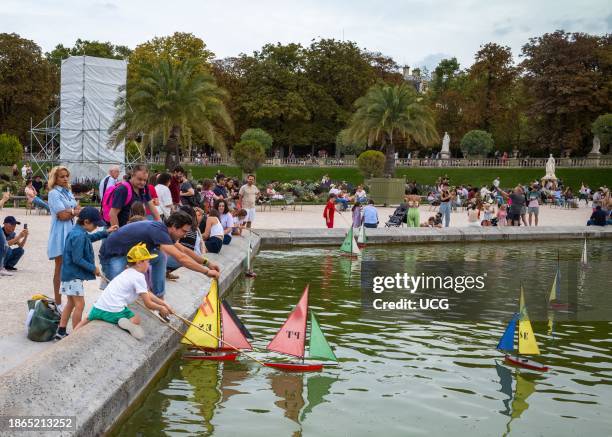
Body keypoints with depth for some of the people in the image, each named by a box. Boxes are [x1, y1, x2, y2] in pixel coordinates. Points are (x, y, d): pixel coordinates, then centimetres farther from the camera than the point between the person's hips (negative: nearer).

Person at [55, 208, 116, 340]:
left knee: (71, 303, 16)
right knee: (80, 304, -6)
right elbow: (77, 259, -23)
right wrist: (93, 268, -15)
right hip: (74, 275, -11)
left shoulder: (77, 231, 9)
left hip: (70, 274, 11)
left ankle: (61, 332, 20)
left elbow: (89, 238, 31)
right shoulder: (79, 236, -22)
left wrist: (105, 233, 24)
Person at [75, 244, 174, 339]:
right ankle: (125, 322, -15)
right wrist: (161, 308, 14)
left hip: (97, 308, 8)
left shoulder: (127, 272, 21)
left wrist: (164, 304, 24)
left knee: (88, 318, 36)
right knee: (136, 320, 14)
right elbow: (148, 304, -5)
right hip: (114, 312, -8)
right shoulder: (139, 277, -6)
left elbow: (148, 294, 25)